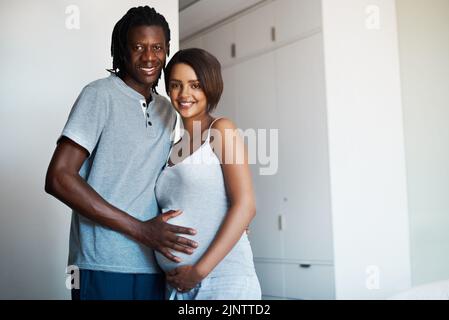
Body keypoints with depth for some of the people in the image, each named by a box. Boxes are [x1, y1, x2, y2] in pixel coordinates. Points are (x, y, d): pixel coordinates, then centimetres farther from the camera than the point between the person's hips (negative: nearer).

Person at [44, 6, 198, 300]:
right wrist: (141, 229, -15)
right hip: (105, 267, -6)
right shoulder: (100, 94, -6)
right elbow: (58, 178, -14)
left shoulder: (168, 111, 12)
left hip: (153, 267, 6)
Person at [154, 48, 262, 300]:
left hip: (223, 280, -5)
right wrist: (173, 275, 0)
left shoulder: (222, 130, -3)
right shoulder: (175, 149, 12)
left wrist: (200, 270, -15)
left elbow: (245, 206, -12)